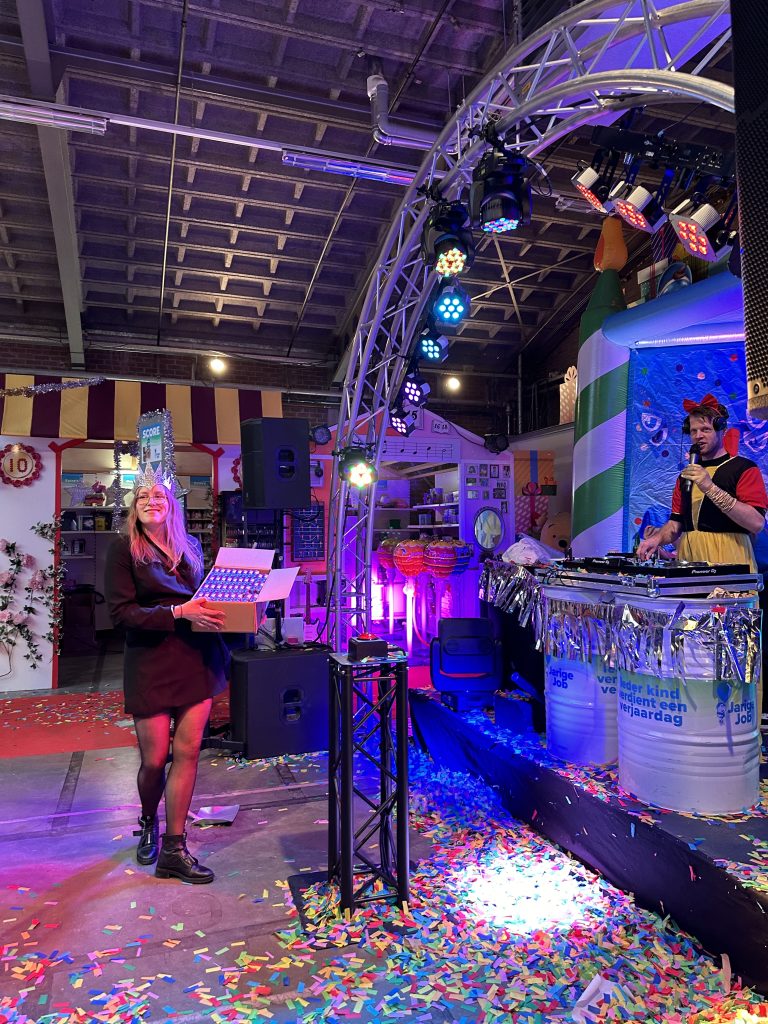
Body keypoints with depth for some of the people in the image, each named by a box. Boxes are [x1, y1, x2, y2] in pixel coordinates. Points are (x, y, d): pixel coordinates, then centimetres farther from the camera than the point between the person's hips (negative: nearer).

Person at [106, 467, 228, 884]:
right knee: (154, 758, 6)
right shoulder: (123, 549, -3)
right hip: (150, 661, -3)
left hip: (196, 657, 4)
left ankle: (173, 850, 15)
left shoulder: (190, 546, 11)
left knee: (187, 751, 2)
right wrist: (177, 613, -22)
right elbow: (121, 611, -11)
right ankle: (148, 826, 38)